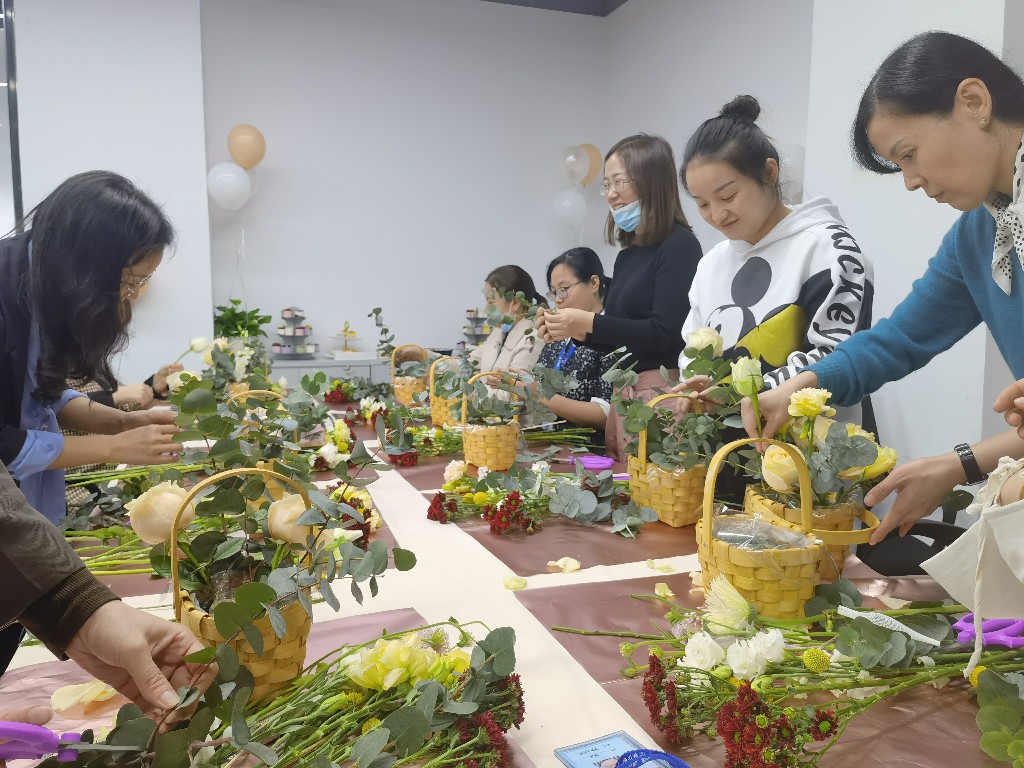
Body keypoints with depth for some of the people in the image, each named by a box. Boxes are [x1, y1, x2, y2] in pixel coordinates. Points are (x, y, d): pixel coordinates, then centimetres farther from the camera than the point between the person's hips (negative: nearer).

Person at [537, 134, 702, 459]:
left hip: (661, 391, -7)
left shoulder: (679, 246, -8)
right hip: (623, 393, 7)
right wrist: (570, 331, 4)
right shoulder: (627, 255, 14)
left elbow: (666, 333, -17)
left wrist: (590, 322, -14)